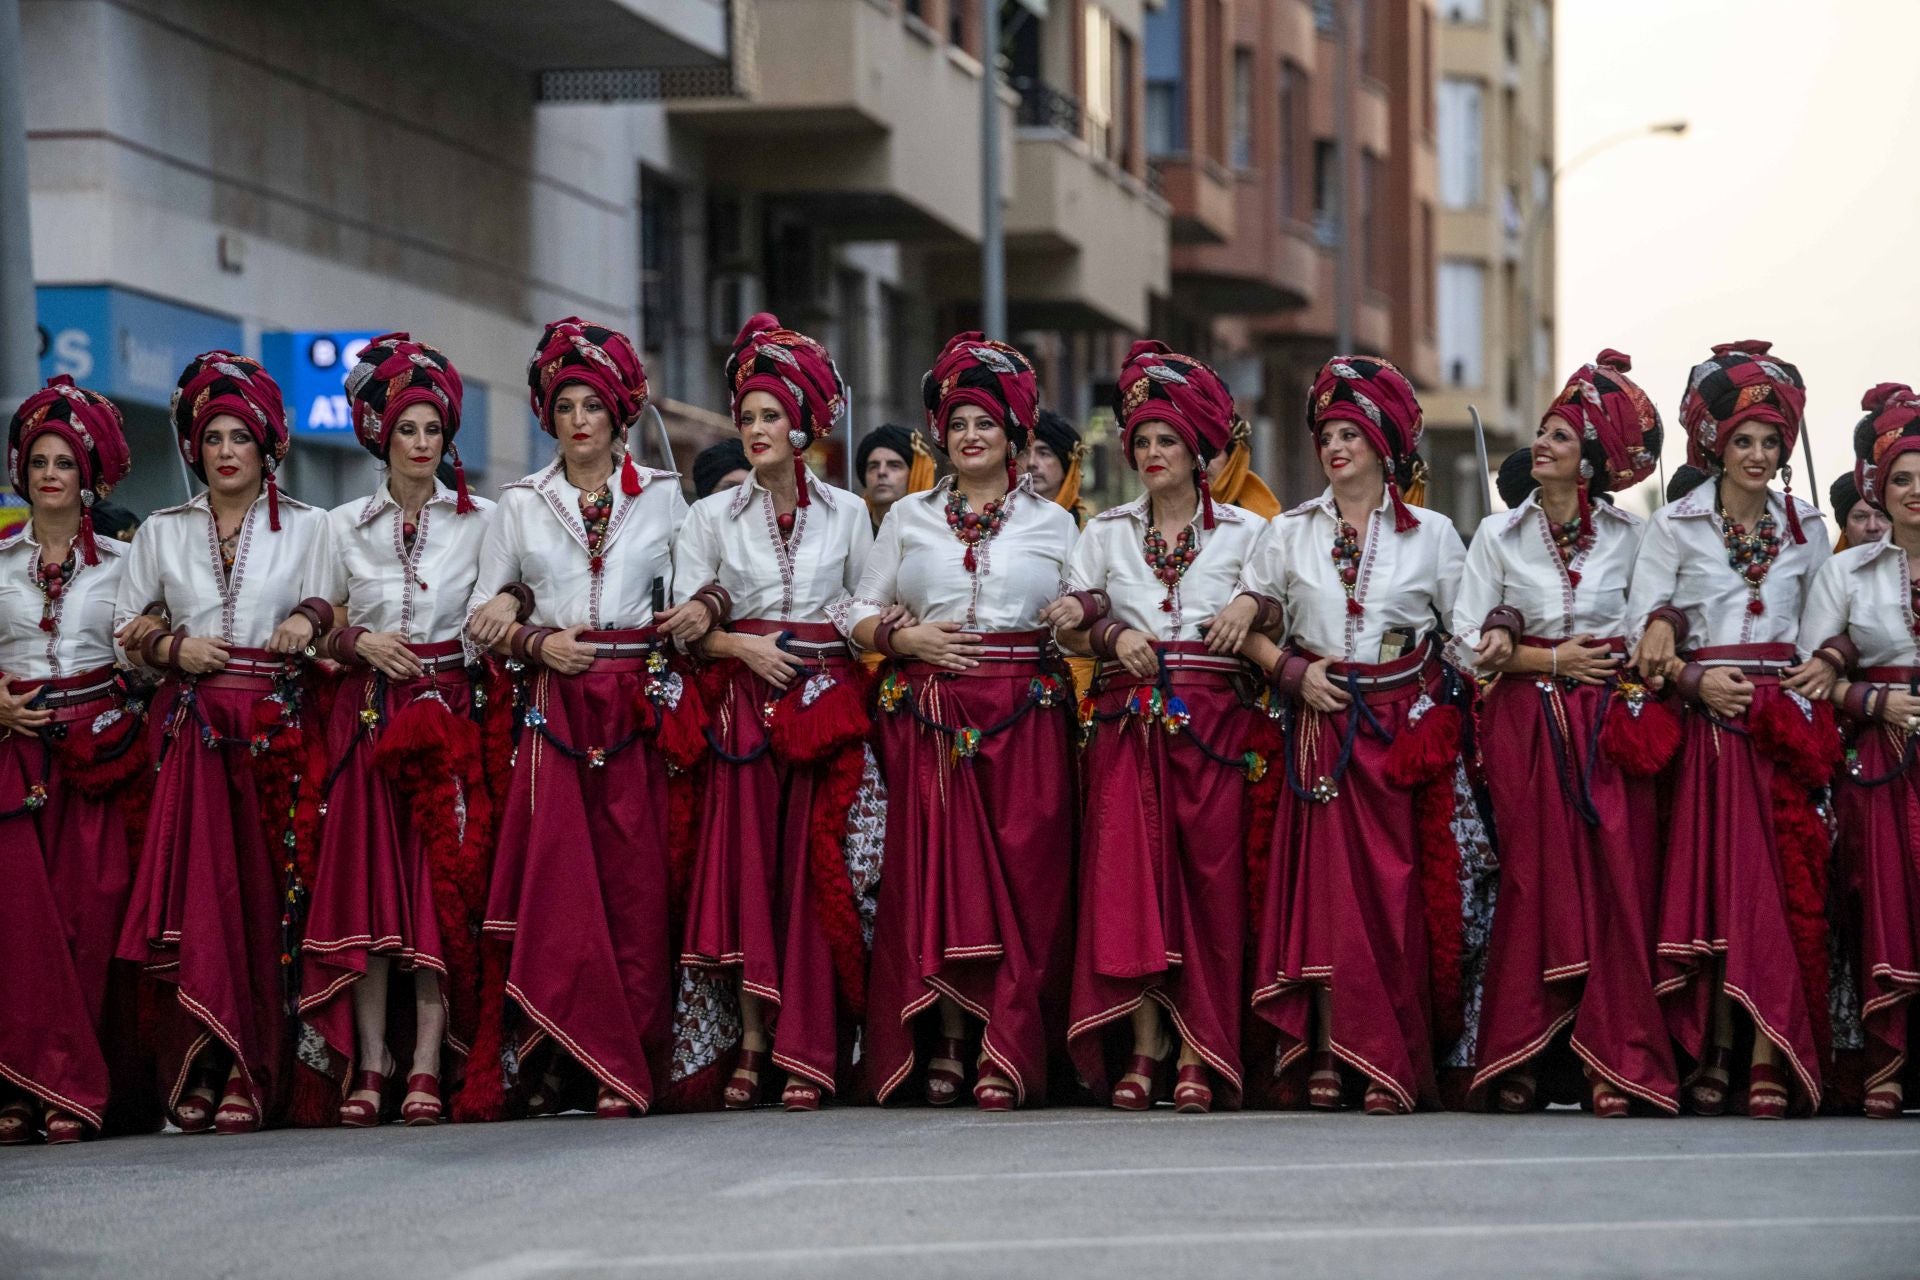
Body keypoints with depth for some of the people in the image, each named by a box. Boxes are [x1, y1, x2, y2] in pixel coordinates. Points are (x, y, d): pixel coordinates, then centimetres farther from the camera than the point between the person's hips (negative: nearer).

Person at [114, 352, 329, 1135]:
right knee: (196, 893, -10)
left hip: (281, 730, -1)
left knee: (269, 898, -7)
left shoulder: (307, 528, 12)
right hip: (193, 730, 1)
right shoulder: (161, 533, 16)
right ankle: (199, 1073, -10)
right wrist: (173, 646, -1)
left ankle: (253, 1078, -6)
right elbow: (127, 626, 16)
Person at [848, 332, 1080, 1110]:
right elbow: (862, 613, 12)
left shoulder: (1053, 524, 14)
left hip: (1024, 718, -1)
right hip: (928, 715, 1)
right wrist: (906, 638, -5)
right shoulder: (908, 518, 16)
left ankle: (1004, 1058, -9)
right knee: (933, 871, -5)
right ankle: (947, 1045, 0)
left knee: (1019, 878, -8)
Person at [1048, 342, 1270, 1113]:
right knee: (1128, 875, -9)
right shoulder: (1106, 533, 15)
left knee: (1207, 877, -7)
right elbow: (1071, 624, 8)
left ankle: (1198, 1055, -5)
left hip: (1212, 722, -2)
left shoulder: (1244, 533, 10)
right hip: (1127, 723, 2)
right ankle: (1144, 1046, -6)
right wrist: (1113, 635, -11)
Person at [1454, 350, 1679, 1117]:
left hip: (1610, 727, 0)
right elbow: (1468, 642, 3)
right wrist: (1550, 660, -7)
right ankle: (1521, 1063, -1)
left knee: (1616, 884, -7)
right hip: (1527, 725, 0)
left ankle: (1615, 1063, -6)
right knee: (1535, 883, -5)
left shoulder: (1630, 536, 7)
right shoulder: (1499, 534, 7)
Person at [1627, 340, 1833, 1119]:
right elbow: (1643, 630, 0)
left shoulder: (1806, 527, 13)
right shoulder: (1675, 527, 4)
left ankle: (1770, 1062, -9)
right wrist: (1695, 680, -14)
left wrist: (1825, 667, -3)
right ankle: (1715, 1055, -4)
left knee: (1785, 887, -6)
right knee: (1716, 879, -7)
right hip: (1709, 719, -2)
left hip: (1786, 715, 2)